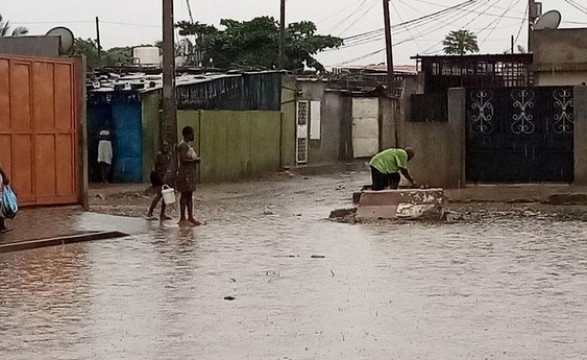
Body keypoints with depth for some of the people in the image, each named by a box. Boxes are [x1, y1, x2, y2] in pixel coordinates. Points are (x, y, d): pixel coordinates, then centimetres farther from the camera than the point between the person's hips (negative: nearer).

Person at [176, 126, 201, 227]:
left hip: (191, 173, 10)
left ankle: (190, 217, 14)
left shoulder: (188, 146, 16)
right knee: (185, 195, -7)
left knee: (190, 196, 11)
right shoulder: (183, 146, -15)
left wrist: (196, 159, 3)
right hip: (185, 173, -10)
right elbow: (183, 159, -24)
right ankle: (182, 219, -4)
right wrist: (194, 159, -14)